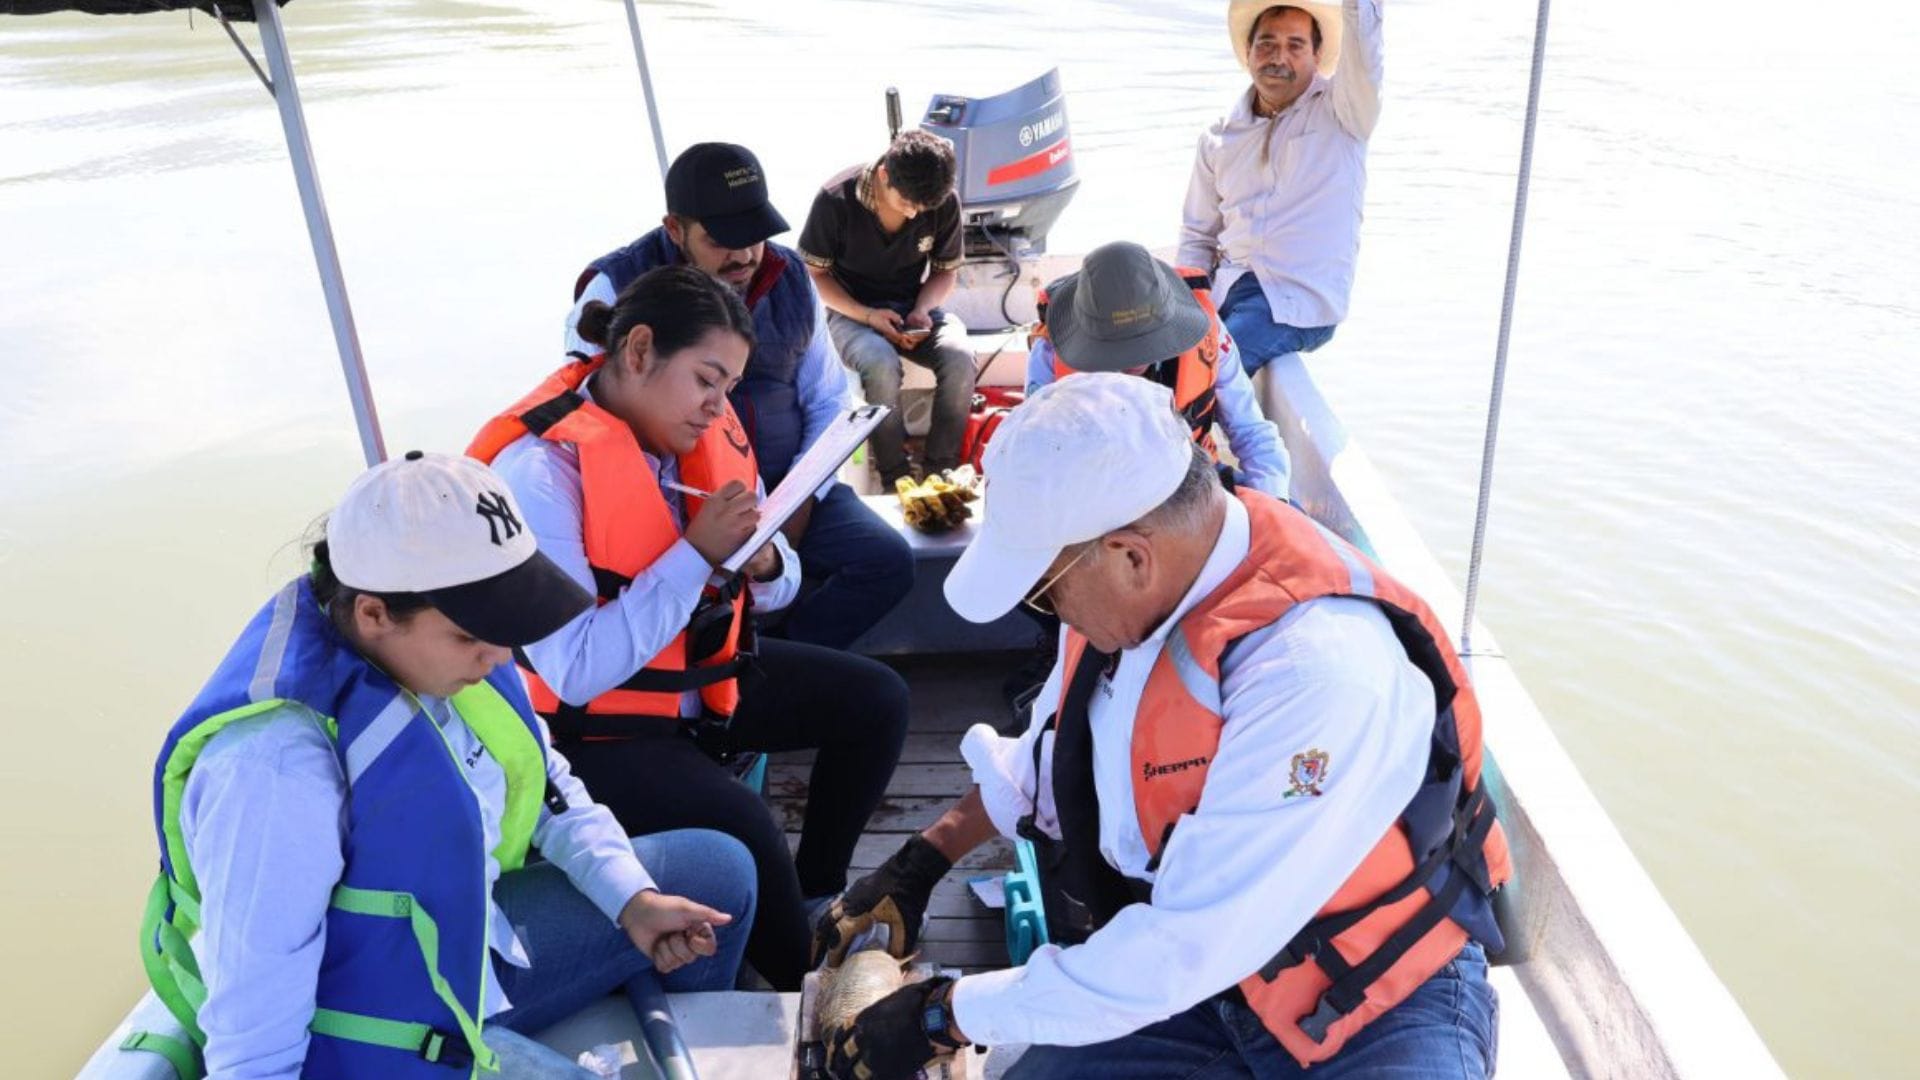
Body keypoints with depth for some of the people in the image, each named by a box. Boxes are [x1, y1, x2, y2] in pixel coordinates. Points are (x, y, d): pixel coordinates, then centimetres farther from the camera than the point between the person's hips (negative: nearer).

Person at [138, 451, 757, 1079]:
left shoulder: (437, 641, -11)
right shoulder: (279, 765, -34)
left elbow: (542, 781, 5)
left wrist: (633, 898, -2)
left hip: (478, 939, 8)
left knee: (717, 872, 12)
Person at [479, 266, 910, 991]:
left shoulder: (698, 431, -3)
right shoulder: (538, 472, -25)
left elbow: (769, 579, 7)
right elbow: (578, 672, -29)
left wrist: (764, 564, -18)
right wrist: (697, 553, -29)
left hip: (700, 672, 8)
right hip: (591, 723, -8)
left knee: (876, 699, 1)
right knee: (738, 825, -28)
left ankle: (816, 895, 16)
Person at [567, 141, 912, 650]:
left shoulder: (790, 277, 6)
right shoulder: (618, 289, -8)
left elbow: (826, 401, 13)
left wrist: (803, 495, -4)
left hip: (785, 487, 5)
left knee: (888, 560, -15)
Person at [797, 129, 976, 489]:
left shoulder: (946, 203, -9)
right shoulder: (835, 200, -16)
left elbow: (946, 270, 6)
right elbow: (814, 273, -6)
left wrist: (921, 311, -15)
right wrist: (867, 315, -20)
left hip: (915, 308, 3)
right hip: (851, 311, -3)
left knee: (959, 357, -28)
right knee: (882, 364, -36)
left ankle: (941, 470, -17)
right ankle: (895, 478, -20)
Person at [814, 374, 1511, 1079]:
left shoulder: (1319, 671, -33)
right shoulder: (1127, 587, -10)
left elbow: (1187, 950, -30)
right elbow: (1047, 756, 11)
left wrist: (945, 1016, -20)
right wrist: (918, 863, 7)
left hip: (1382, 999, -4)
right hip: (1202, 971, 5)